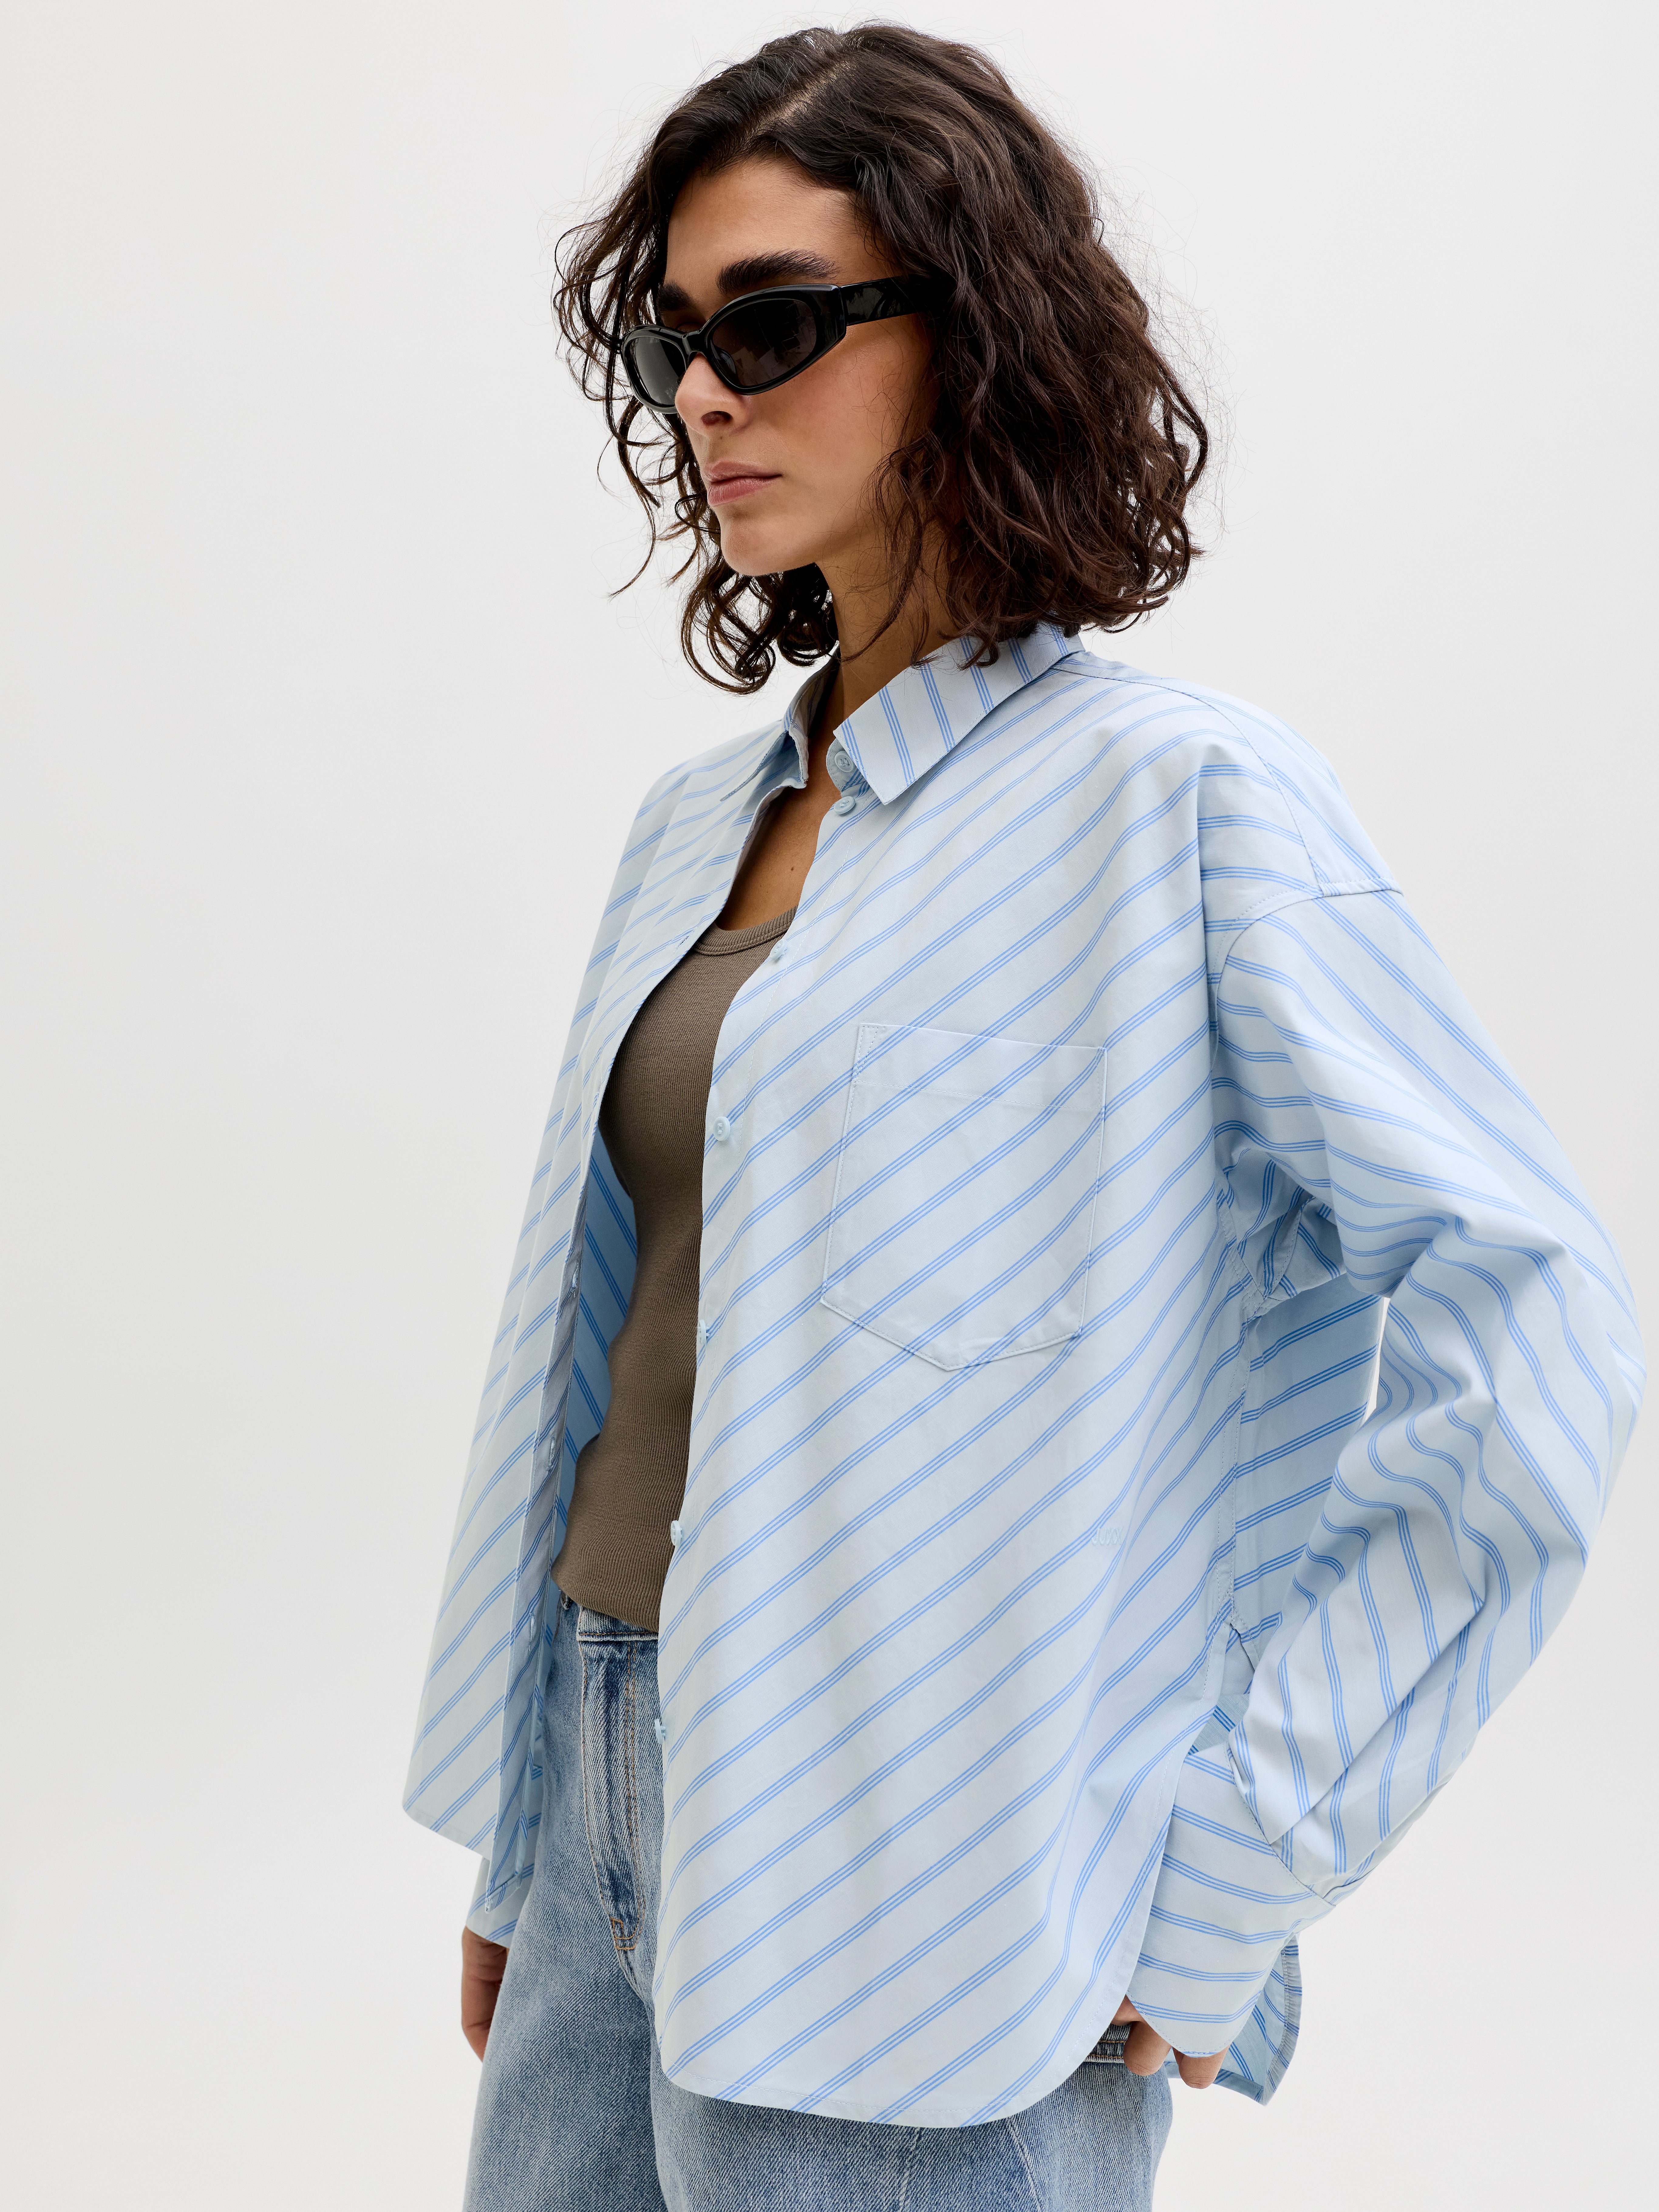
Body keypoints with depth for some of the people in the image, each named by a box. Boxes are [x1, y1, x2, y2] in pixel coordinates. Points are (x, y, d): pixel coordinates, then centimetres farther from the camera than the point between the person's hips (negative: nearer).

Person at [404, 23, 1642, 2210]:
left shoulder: (1174, 797, -12)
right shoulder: (702, 818, 9)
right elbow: (609, 1334, 12)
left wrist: (1229, 1866, -15)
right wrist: (521, 1851, 13)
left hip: (896, 1934, -6)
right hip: (616, 1825, 6)